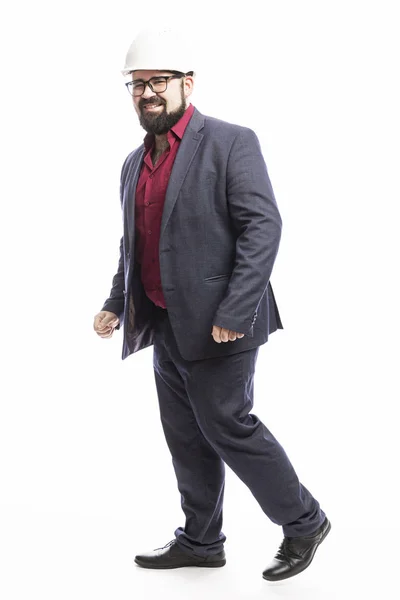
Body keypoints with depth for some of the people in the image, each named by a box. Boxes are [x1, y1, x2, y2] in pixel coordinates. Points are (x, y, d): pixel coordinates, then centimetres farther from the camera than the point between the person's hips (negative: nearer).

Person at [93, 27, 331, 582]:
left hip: (216, 325, -7)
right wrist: (116, 304, 10)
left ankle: (303, 522, 17)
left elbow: (263, 226, -17)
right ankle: (200, 541, 29)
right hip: (165, 327, 8)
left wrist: (233, 314, -23)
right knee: (186, 438, 14)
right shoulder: (135, 163, 14)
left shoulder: (230, 142, -9)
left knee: (227, 427, -3)